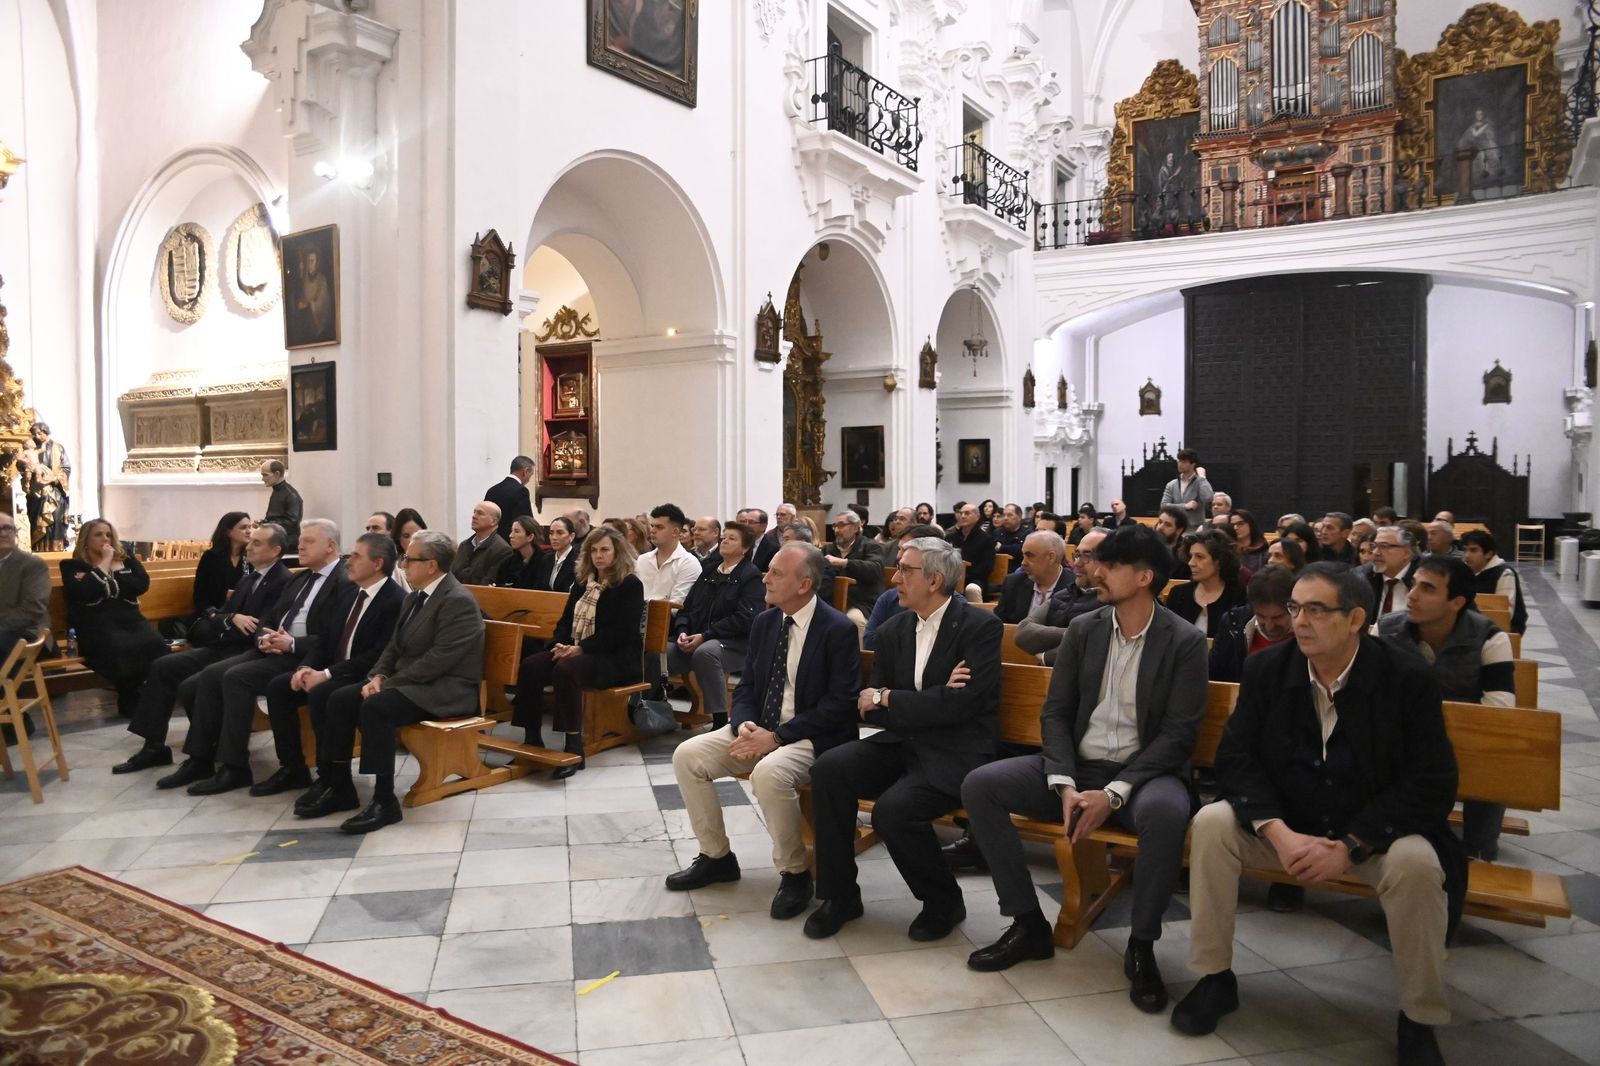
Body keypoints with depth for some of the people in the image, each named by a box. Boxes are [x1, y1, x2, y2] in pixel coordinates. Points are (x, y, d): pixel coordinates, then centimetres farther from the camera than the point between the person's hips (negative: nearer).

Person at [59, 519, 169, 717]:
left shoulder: (127, 561, 22)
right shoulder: (72, 566, 13)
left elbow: (143, 584, 2)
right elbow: (85, 592, -9)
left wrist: (108, 581, -4)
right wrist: (104, 564, 0)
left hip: (129, 618, 3)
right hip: (95, 624, -3)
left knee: (155, 643, -33)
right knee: (123, 648, -37)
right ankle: (131, 702, -18)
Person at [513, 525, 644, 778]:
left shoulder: (631, 585, -4)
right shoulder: (582, 583, 17)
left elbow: (621, 632, -14)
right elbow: (566, 621, 19)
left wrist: (581, 648, -21)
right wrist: (558, 645, -4)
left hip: (615, 659, -7)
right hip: (575, 651, 7)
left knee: (566, 670, -35)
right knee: (529, 667, -19)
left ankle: (575, 748, -30)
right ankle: (533, 740, -13)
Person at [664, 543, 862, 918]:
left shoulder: (839, 630, -14)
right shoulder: (764, 622, 6)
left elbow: (839, 704, -18)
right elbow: (746, 686, 12)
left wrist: (776, 737, -21)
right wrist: (745, 726, -11)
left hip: (811, 737, -7)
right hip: (760, 729, 7)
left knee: (768, 773, -36)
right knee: (687, 756, -9)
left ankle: (795, 873, -11)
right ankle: (716, 856, 8)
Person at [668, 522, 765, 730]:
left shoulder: (751, 576, 0)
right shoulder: (709, 570, 20)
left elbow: (744, 619, -12)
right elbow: (688, 607, 17)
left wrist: (705, 636, -17)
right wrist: (683, 631, -4)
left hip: (735, 643, -6)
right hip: (695, 639, 6)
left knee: (705, 653, -38)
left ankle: (720, 719, -28)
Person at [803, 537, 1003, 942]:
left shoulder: (981, 627, -10)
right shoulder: (893, 630, 8)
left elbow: (960, 704, -20)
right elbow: (871, 707, 5)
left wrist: (886, 698, -11)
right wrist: (931, 700, -14)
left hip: (955, 752, -6)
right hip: (902, 743, 6)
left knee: (893, 809, -29)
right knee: (828, 768, -19)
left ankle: (944, 901, 0)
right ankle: (840, 894, -3)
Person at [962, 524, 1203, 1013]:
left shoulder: (1185, 642, -6)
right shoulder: (1083, 630, 5)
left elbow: (1179, 733, -12)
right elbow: (1055, 713, 5)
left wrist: (1113, 793, -22)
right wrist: (1065, 785, -12)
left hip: (1144, 771, -4)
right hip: (1078, 766, 4)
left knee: (1166, 812, -39)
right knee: (979, 785, -15)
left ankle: (1141, 946, -15)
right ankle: (1028, 924, -5)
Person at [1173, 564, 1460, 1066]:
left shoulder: (1408, 678, -13)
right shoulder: (1266, 668, -6)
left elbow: (1432, 785, -16)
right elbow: (1235, 757, -8)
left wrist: (1349, 846, -25)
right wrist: (1277, 832, -24)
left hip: (1373, 829, -2)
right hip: (1284, 823, 2)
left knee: (1416, 864, -32)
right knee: (1212, 823, -22)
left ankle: (1419, 1021, -8)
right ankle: (1214, 978, -6)